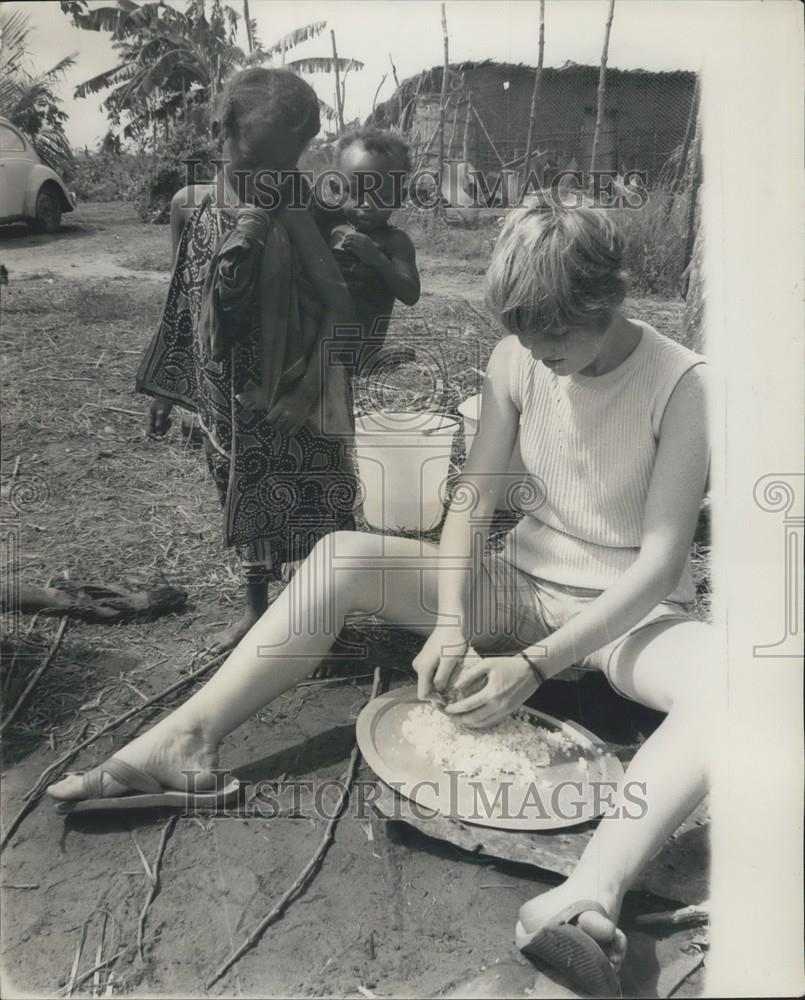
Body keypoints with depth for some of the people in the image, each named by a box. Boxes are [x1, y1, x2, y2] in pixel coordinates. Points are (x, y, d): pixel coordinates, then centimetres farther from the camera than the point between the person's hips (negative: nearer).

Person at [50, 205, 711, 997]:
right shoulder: (518, 358, -5)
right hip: (521, 585, 3)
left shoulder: (680, 386, -17)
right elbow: (473, 496, -5)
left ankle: (586, 899, -53)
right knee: (342, 556, -18)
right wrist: (451, 620, -21)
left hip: (628, 611, -2)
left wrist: (533, 666, -27)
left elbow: (661, 562, -20)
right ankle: (183, 743, -21)